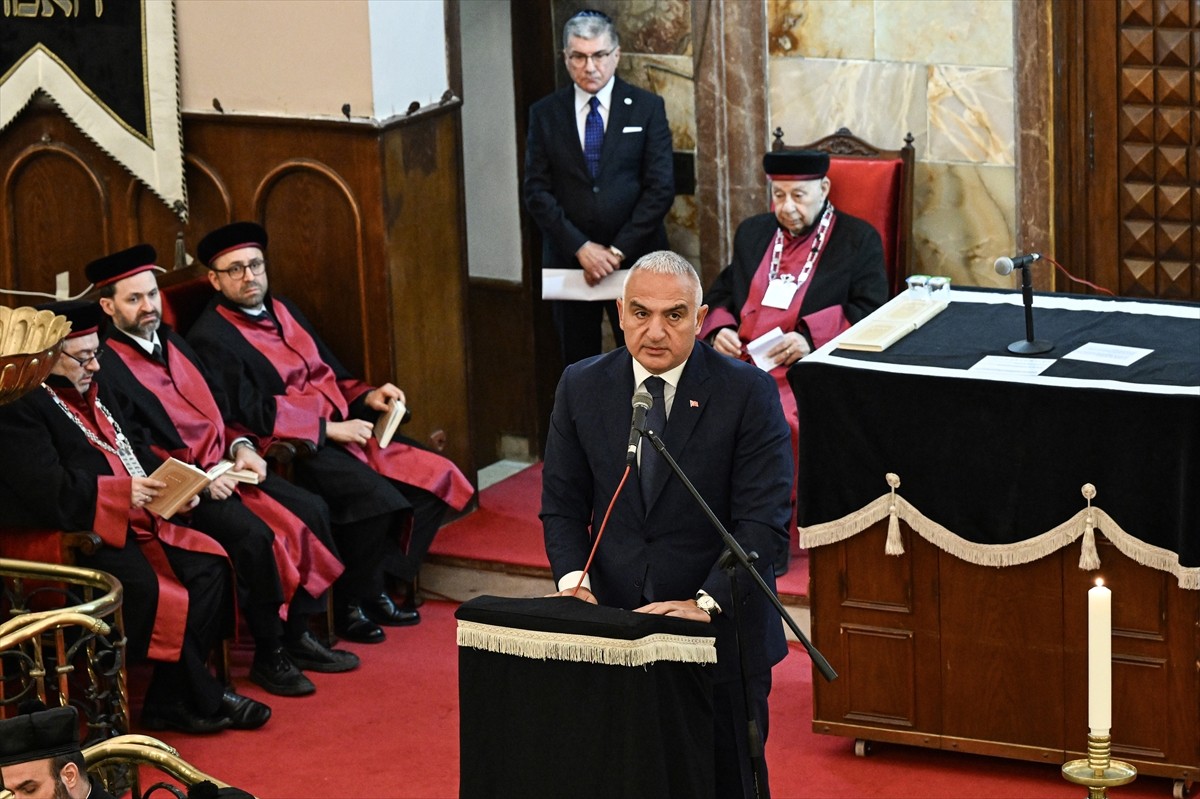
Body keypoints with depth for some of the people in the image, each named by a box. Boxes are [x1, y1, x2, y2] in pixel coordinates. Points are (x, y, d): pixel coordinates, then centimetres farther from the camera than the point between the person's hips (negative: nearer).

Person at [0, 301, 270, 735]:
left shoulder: (92, 390, 18)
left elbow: (135, 449, 20)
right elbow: (48, 491, -22)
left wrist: (172, 485, 0)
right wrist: (123, 492, -19)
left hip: (135, 522, 9)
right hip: (78, 537, -9)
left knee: (211, 567, -9)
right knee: (156, 595, -26)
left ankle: (171, 700, -6)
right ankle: (203, 699, -5)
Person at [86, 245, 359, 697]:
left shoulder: (172, 343, 17)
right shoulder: (105, 366, -10)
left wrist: (241, 447, 1)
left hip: (222, 468, 8)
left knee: (311, 510, -7)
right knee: (253, 532, -29)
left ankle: (299, 634, 1)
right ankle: (268, 655, -13)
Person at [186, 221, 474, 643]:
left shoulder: (281, 309, 17)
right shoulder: (212, 339, -9)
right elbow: (249, 415, -17)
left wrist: (367, 396, 3)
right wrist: (327, 429, -18)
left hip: (340, 428, 9)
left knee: (435, 478, -4)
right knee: (374, 495, -30)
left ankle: (377, 587, 5)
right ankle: (351, 606, -10)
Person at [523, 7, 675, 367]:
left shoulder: (647, 107, 2)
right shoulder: (545, 113, 5)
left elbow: (661, 187, -3)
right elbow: (536, 191, 1)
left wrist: (619, 250, -11)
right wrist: (580, 247, -11)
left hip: (635, 257, -1)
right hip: (568, 259, 1)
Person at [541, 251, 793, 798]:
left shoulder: (747, 392, -9)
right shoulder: (582, 387, 2)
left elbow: (763, 521, -13)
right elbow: (562, 503, 7)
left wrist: (707, 603, -23)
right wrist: (572, 579, -11)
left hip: (721, 628, -2)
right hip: (615, 623, 2)